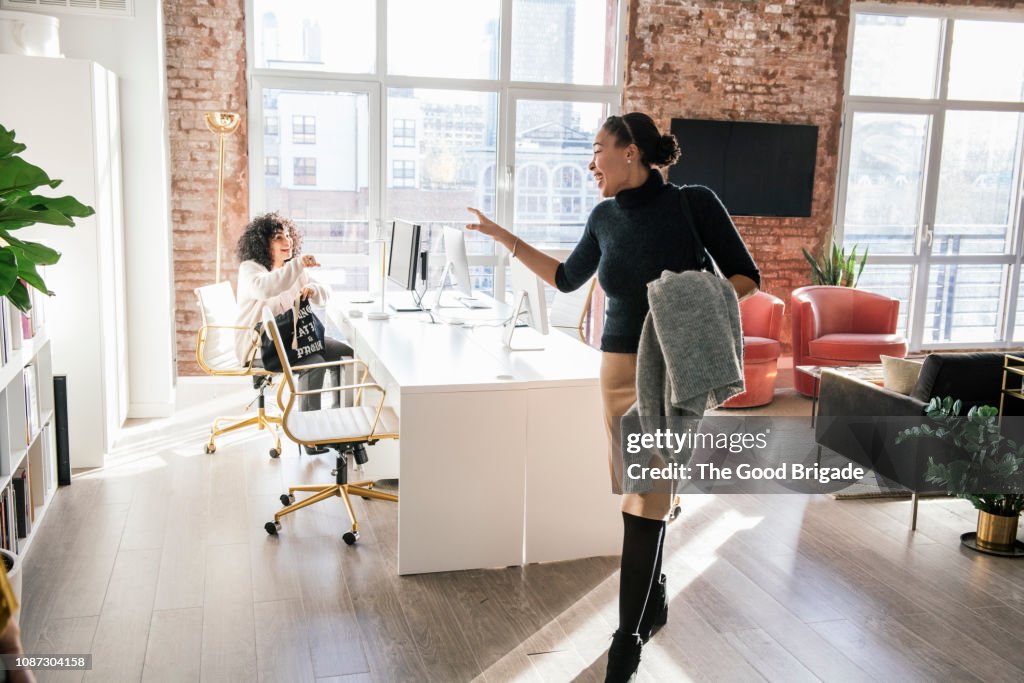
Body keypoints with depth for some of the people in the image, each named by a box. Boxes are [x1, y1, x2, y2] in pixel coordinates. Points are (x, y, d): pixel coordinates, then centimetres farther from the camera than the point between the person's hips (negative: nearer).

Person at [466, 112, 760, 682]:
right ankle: (654, 599, 32)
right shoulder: (605, 217, 5)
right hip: (619, 367, 5)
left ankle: (629, 635, 5)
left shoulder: (694, 203, -10)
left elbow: (747, 276, -4)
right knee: (637, 489, 12)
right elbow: (568, 278, 20)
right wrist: (508, 239, 17)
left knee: (647, 496, -5)